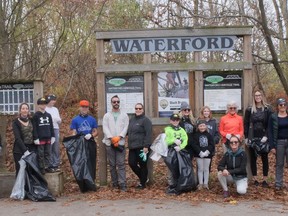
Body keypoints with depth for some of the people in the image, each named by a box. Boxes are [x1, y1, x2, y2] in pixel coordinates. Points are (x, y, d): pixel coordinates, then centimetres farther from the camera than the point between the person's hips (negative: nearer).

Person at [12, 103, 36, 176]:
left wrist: (36, 148, 0)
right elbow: (17, 138, -10)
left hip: (32, 148, 3)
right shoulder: (16, 122, -1)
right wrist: (25, 150, -21)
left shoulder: (31, 120, 11)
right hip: (20, 150, -3)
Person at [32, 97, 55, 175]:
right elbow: (34, 128, -7)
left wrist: (53, 136, 10)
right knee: (40, 154, -1)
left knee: (48, 153, 9)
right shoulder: (36, 116, -3)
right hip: (40, 138, -5)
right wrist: (35, 138, -11)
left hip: (48, 138, 5)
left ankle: (48, 167, 15)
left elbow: (51, 127, 15)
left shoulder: (48, 115, 12)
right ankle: (41, 168, 4)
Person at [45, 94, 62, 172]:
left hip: (56, 129, 6)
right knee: (49, 148, -5)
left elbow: (59, 121, 19)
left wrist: (58, 119, -3)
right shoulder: (44, 109, -2)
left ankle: (56, 165, 12)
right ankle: (50, 165, 2)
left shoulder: (55, 109, 17)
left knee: (56, 148, 5)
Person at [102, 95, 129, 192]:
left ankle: (122, 184, -8)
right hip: (109, 143, 1)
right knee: (112, 164, 5)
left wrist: (119, 137, -13)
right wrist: (112, 138, -13)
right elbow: (105, 128, 1)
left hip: (120, 142, -1)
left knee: (121, 164, -7)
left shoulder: (124, 115, 11)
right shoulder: (107, 115, 11)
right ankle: (114, 183, 13)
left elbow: (125, 128, 1)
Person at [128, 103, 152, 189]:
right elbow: (129, 131, 22)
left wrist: (146, 146, -20)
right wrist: (129, 144, 13)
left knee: (142, 165, 1)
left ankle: (143, 183, 15)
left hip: (142, 147, -7)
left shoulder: (145, 120, -8)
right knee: (132, 163, 6)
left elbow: (148, 134, -14)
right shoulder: (131, 120, 16)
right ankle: (143, 178, 26)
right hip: (132, 147, 7)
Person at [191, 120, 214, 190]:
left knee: (206, 169, 7)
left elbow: (211, 145, -2)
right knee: (200, 169, 5)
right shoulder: (196, 135, -2)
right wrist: (200, 152, -17)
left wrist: (207, 151, -15)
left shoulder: (208, 135, 3)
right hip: (199, 155, -1)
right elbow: (194, 145, -9)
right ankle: (200, 184, 12)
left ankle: (206, 183, 15)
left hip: (207, 154, 1)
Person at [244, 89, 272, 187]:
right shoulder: (249, 109, 3)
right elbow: (246, 124, 4)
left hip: (263, 138, -1)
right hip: (252, 138, 1)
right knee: (253, 158, 6)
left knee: (264, 158, 4)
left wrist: (266, 136, -13)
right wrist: (246, 137, -2)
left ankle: (265, 180, 12)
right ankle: (255, 179, 15)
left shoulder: (267, 109, 1)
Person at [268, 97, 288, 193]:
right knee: (279, 164, 7)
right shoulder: (273, 117, -2)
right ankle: (278, 185, 14)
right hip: (279, 142, -1)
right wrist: (272, 146, -8)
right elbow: (270, 132, -3)